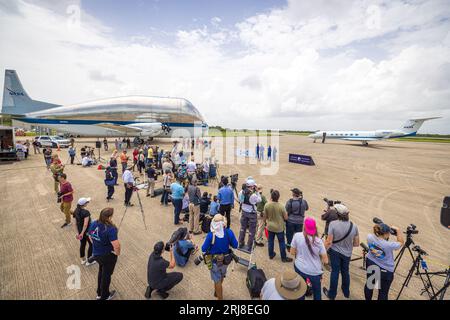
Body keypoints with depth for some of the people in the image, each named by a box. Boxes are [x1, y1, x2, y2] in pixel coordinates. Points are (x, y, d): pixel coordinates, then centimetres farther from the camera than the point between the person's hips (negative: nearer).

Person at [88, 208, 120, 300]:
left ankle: (99, 293, 51)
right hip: (108, 256, -7)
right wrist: (117, 253, -17)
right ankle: (104, 296, 41)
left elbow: (91, 237, 6)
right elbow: (116, 245, -38)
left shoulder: (93, 224, -11)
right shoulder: (110, 229, -34)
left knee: (101, 272, 31)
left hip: (96, 253, 7)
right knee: (106, 275, 18)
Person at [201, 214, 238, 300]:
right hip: (225, 260, 4)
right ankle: (217, 292, 58)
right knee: (221, 277, 33)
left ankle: (220, 297, 40)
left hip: (214, 261, -4)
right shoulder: (229, 232, -24)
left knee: (217, 281, 20)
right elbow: (235, 245, -11)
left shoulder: (210, 235, -31)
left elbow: (203, 249, -20)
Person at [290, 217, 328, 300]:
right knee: (317, 293, 25)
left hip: (300, 268, 0)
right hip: (315, 271, 1)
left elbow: (292, 252, -3)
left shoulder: (297, 236, -13)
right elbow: (325, 261, -6)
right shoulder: (318, 241, -11)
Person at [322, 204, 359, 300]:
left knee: (335, 272, 12)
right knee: (345, 272, 23)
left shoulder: (333, 224, -25)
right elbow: (356, 244, -3)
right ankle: (346, 293, 44)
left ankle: (332, 295, 27)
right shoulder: (354, 226, -14)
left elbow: (329, 242, -21)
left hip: (335, 251, -3)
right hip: (347, 253, 3)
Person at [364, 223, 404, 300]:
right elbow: (401, 242, -9)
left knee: (369, 283, 26)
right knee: (383, 293, 14)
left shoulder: (370, 237, -20)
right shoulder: (388, 245, -31)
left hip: (370, 264, 5)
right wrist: (397, 230, -5)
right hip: (385, 270, -5)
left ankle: (367, 299, 47)